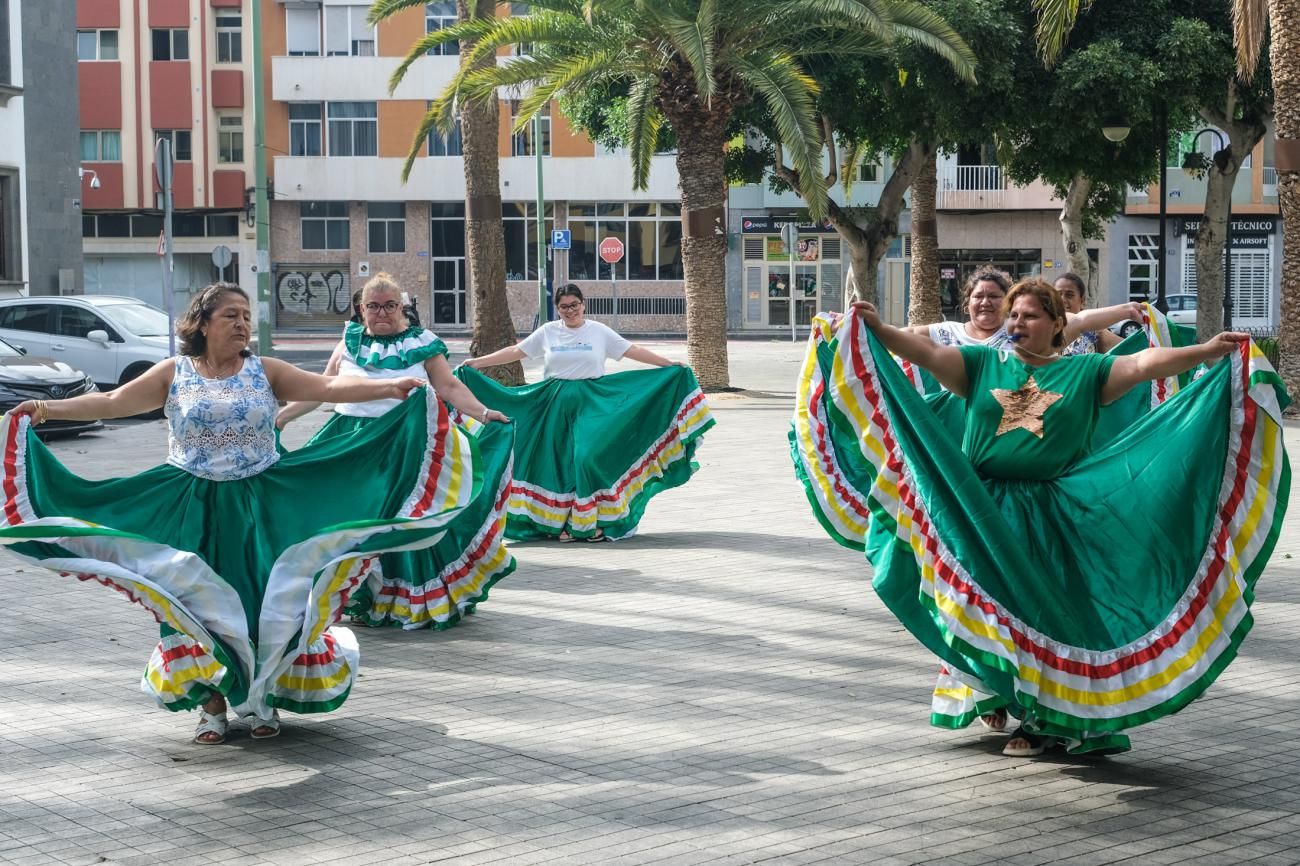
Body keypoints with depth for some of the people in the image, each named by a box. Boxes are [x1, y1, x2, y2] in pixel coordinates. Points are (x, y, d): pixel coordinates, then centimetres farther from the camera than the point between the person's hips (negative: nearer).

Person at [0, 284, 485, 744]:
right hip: (194, 511, 0)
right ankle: (212, 705, 16)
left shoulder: (264, 372, 1)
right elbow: (112, 402, -5)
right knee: (199, 604, 2)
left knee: (263, 599, 0)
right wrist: (50, 408, -18)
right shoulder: (174, 374, 0)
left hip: (259, 506, 0)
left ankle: (263, 700, 16)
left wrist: (389, 388, -17)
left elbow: (327, 387, -6)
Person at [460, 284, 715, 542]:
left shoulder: (599, 331, 5)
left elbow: (634, 351, 5)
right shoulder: (548, 332, 8)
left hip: (591, 405, -2)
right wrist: (476, 363, 6)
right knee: (559, 460, -1)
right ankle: (561, 522, 5)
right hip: (556, 405, 2)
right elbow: (515, 351, 10)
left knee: (588, 457, -13)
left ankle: (593, 521, -5)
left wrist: (670, 364, 0)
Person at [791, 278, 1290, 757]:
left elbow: (1145, 364, -3)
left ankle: (1042, 719, 11)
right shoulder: (982, 364, 8)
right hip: (982, 512, 1)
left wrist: (1208, 352, -13)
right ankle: (992, 696, 20)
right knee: (990, 608, 4)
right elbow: (929, 354, -3)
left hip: (1054, 517, -1)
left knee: (1044, 611, 1)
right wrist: (878, 330, -17)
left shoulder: (1085, 372, 6)